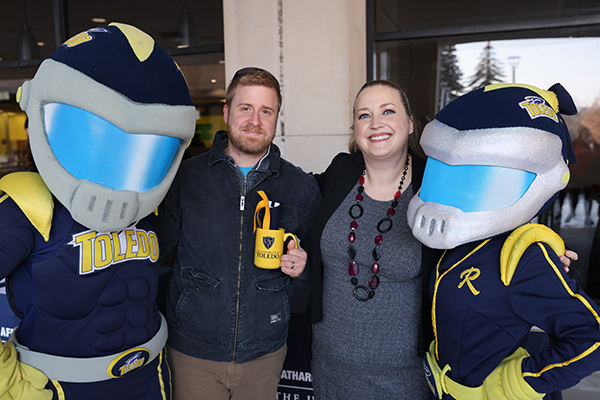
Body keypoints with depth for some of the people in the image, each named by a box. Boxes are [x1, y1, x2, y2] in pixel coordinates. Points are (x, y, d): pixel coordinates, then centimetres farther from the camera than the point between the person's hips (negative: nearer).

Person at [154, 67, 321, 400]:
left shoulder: (302, 188, -2)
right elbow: (158, 247, 3)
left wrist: (301, 267, -12)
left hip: (265, 351, 2)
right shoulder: (185, 176, -5)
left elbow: (313, 263, 9)